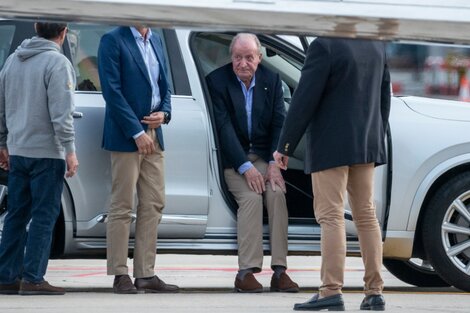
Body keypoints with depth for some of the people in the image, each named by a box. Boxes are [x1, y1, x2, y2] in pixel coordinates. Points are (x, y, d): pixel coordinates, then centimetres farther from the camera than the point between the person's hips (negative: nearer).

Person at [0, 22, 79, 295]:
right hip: (47, 152, -7)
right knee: (44, 216, -3)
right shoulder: (57, 62, -12)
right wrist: (70, 150, -15)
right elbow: (61, 112, -18)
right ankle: (33, 278, -5)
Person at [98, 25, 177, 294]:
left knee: (153, 206, 6)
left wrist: (164, 113, -2)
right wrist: (137, 132, -15)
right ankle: (120, 275, -1)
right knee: (122, 208, -4)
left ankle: (146, 274, 9)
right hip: (126, 137, -7)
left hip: (153, 136, 7)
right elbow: (112, 91, -13)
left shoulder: (156, 41, 14)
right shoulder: (113, 40, -7)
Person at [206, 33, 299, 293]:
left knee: (276, 193, -23)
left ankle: (279, 271, -26)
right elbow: (224, 127, -14)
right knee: (251, 197, -27)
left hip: (263, 155, 3)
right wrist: (245, 167, -20)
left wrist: (274, 163, -12)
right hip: (232, 159, -3)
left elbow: (279, 123, 1)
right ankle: (246, 272, -30)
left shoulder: (271, 81, 3)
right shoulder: (217, 81, -8)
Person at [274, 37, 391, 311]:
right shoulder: (376, 45, 7)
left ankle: (331, 291, -11)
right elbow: (384, 96, 14)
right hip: (367, 143, 7)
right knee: (366, 215, 10)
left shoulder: (324, 45, -15)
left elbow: (305, 100, -15)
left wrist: (285, 146, -8)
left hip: (331, 145, -7)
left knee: (331, 216, -6)